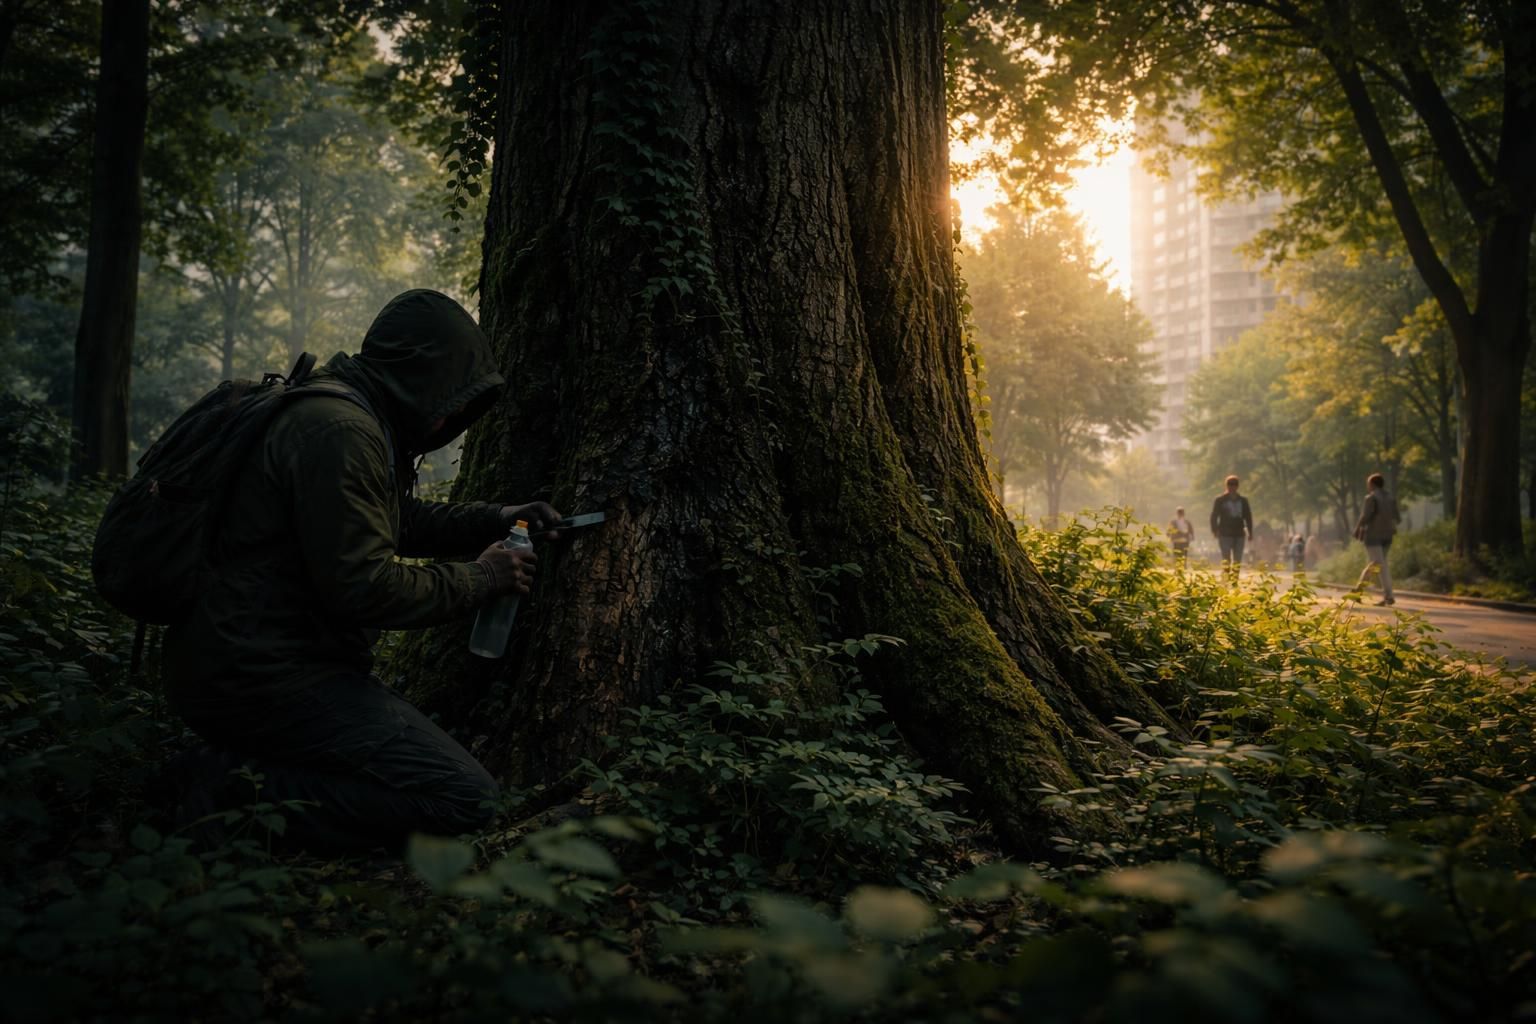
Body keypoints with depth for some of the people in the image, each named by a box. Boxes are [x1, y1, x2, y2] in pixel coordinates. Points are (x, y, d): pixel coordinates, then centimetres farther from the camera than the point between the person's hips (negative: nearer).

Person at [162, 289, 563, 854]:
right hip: (259, 676, -11)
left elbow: (397, 517, 28)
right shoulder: (340, 431, -19)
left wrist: (491, 519, 15)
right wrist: (479, 578, -10)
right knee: (467, 799, -16)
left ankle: (237, 766, 10)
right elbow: (362, 588, -23)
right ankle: (241, 796, -13)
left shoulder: (351, 415, 14)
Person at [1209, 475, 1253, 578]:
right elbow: (1214, 516, -1)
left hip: (1239, 534, 3)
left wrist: (1250, 532, 6)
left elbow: (1248, 516, 14)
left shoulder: (1242, 500, 10)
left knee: (1237, 561, 4)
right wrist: (1215, 531, -12)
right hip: (1225, 534, -3)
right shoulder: (1220, 500, 1)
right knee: (1226, 560, -6)